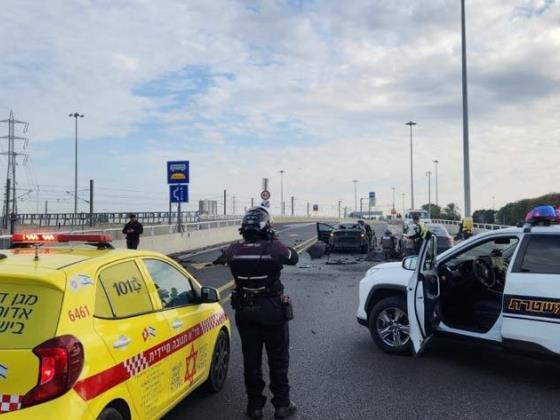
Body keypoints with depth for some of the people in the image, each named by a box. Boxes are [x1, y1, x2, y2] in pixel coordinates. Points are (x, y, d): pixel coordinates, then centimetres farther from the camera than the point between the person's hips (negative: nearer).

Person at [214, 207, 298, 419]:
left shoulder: (234, 250, -10)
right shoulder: (274, 248, -18)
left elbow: (224, 258, 12)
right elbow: (294, 258, 2)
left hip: (244, 312, 3)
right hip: (273, 312, -2)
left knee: (251, 360, 15)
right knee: (278, 360, 13)